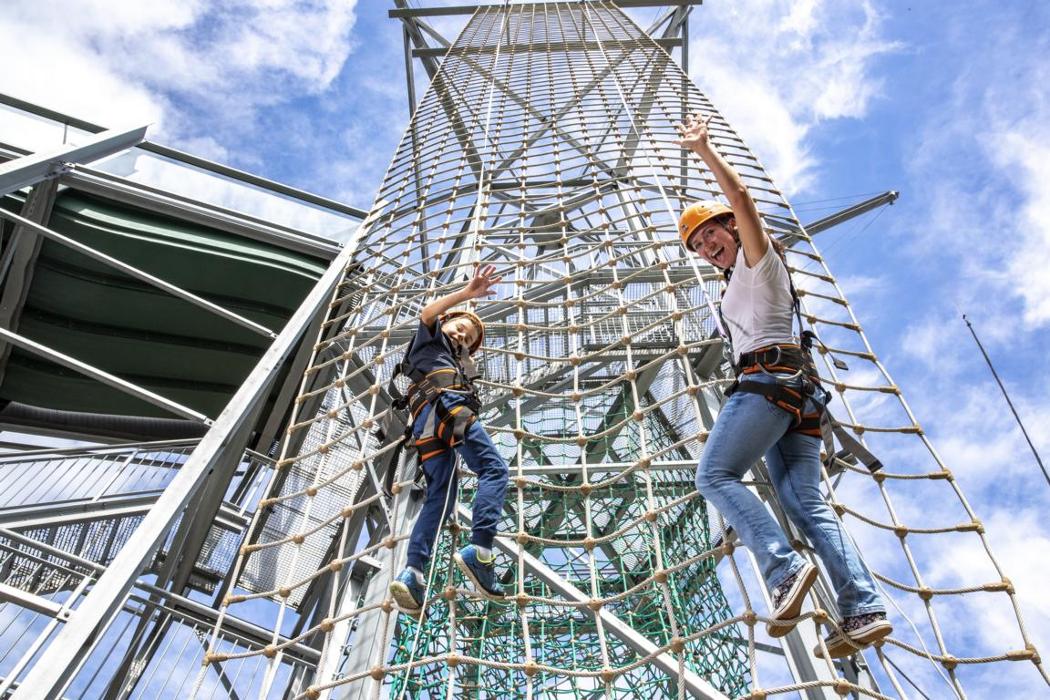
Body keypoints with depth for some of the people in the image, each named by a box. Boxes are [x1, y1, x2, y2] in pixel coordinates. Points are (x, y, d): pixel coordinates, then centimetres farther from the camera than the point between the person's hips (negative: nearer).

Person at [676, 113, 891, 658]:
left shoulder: (758, 260, 5)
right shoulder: (742, 283, 31)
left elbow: (739, 195, -7)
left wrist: (702, 148, -6)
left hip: (767, 378, -10)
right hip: (799, 387, 10)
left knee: (716, 475, -14)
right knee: (807, 502, 0)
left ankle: (784, 568, -29)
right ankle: (864, 610, -8)